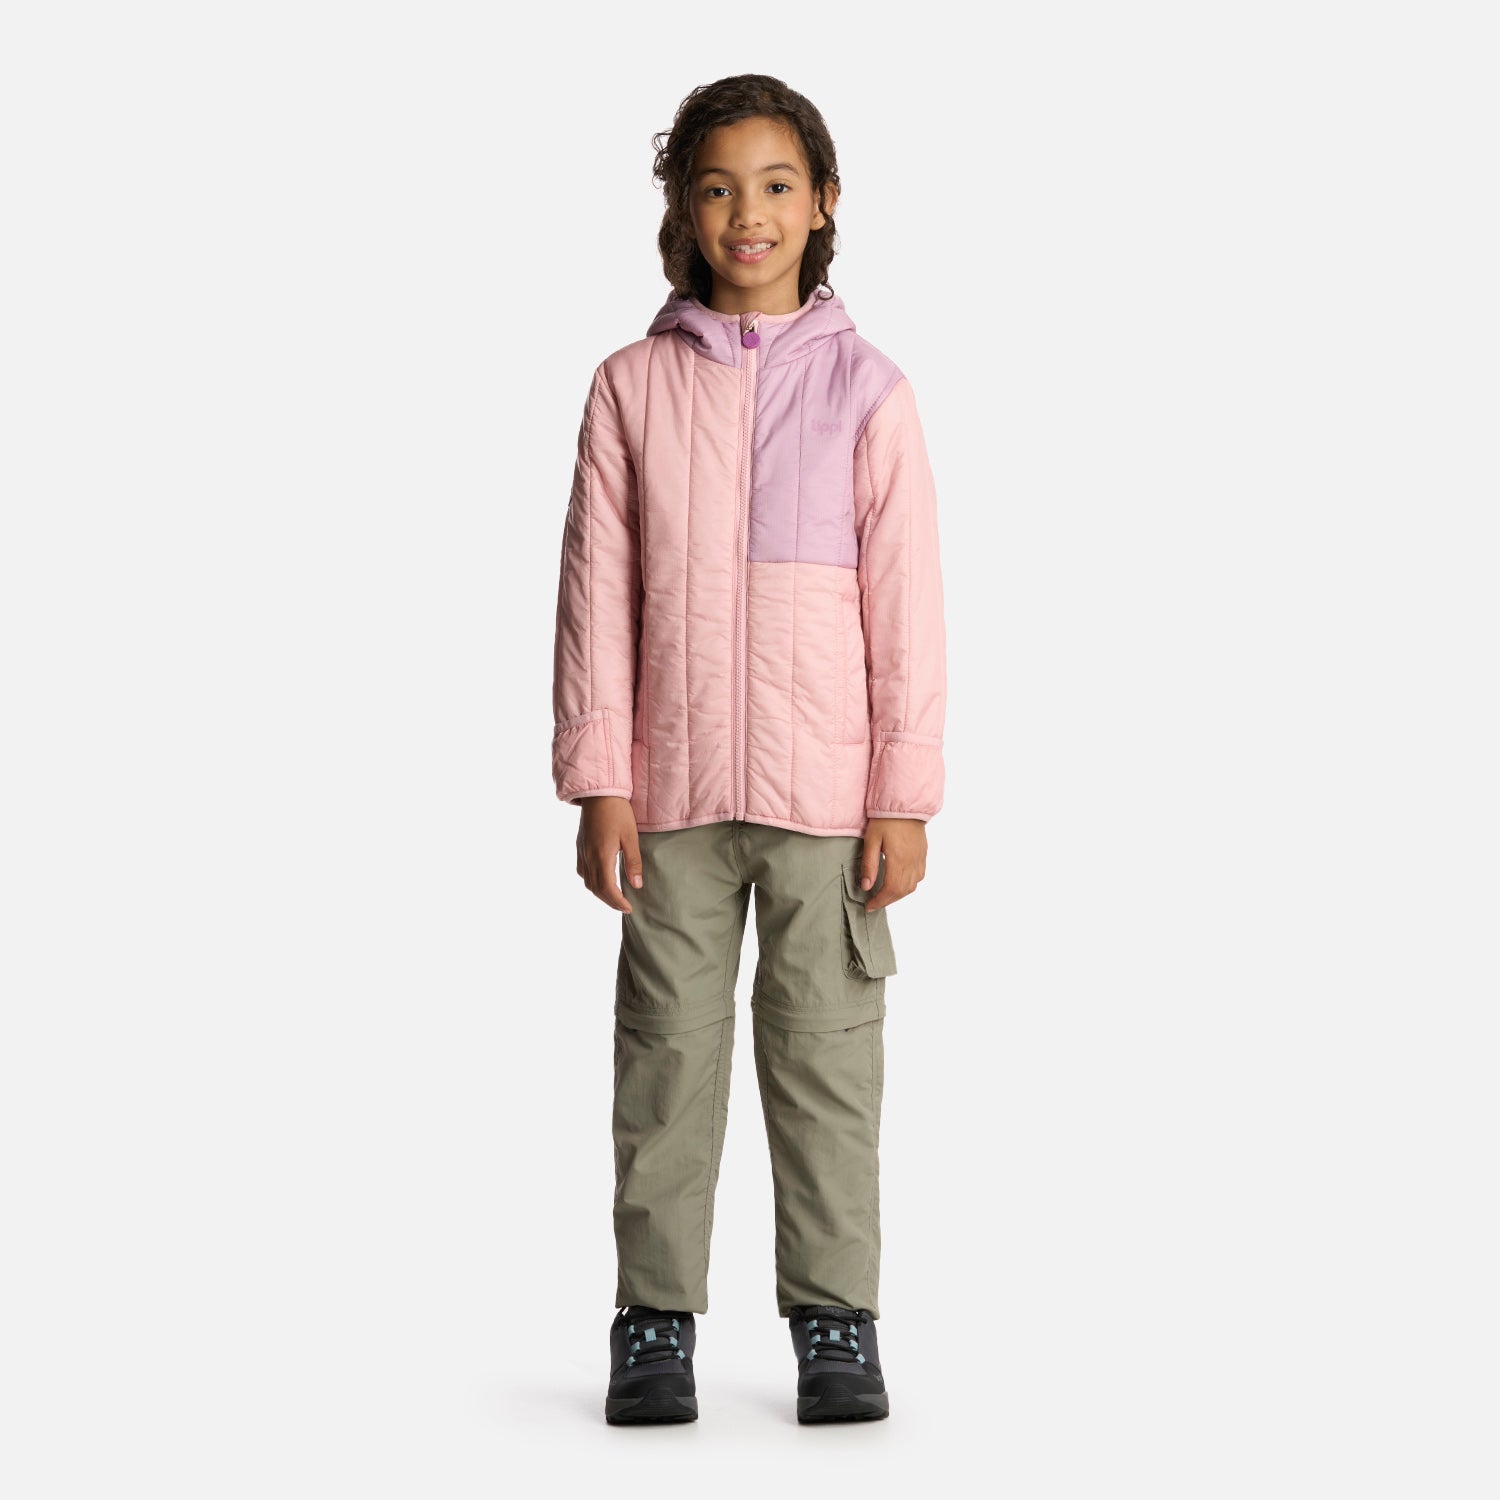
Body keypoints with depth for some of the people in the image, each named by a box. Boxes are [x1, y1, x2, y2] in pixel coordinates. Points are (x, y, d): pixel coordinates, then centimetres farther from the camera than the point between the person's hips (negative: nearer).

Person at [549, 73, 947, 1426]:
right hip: (673, 782, 1)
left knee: (827, 1052, 5)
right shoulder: (632, 387, 3)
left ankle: (835, 1321, 17)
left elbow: (906, 599, 0)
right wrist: (599, 780, -2)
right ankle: (656, 1321, 17)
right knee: (668, 1052, 7)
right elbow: (596, 592, 3)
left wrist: (906, 796, -4)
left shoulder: (866, 388, 1)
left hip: (828, 786, -1)